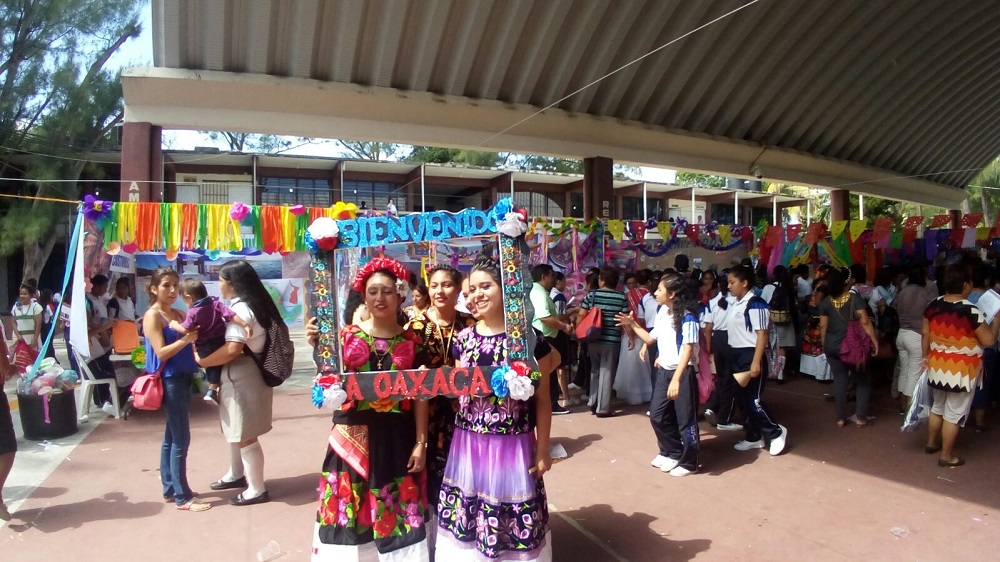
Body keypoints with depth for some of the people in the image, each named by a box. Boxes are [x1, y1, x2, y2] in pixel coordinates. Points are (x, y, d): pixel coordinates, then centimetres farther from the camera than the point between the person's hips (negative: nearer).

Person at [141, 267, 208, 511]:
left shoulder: (177, 313, 12)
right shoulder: (152, 316, -10)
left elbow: (190, 337, 7)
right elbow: (161, 352, -18)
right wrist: (186, 339, -28)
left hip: (182, 379, 8)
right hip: (169, 381, -8)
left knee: (172, 437, 15)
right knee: (181, 439, -4)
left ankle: (170, 489, 26)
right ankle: (182, 497, 5)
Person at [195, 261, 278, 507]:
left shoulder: (240, 309, -20)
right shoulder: (250, 305, 11)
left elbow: (232, 349, -30)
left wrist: (202, 361, -16)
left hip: (242, 377, -10)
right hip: (240, 376, 10)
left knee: (245, 436, 1)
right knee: (234, 430, 24)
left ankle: (257, 489, 14)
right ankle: (236, 475, 42)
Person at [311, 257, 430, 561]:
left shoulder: (411, 341, 3)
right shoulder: (347, 335, 1)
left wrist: (421, 442, -1)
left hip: (397, 437, 0)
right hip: (353, 434, 0)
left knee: (398, 512, 6)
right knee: (347, 507, 5)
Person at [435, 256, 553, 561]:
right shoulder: (463, 338, 3)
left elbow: (542, 399, -3)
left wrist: (542, 450, -2)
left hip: (513, 446, -3)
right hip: (468, 444, 4)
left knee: (515, 528, 8)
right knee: (466, 524, 13)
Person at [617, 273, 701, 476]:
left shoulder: (687, 318, -17)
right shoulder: (662, 313, 6)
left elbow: (688, 350, -22)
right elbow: (651, 338, 16)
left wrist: (676, 379, -29)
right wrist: (632, 324, 9)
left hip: (683, 373, -8)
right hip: (664, 371, 8)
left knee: (685, 419, 4)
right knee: (657, 415, 13)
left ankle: (689, 462, 21)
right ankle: (672, 453, 32)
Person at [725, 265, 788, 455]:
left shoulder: (755, 304, -15)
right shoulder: (736, 304, 11)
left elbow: (762, 334, -19)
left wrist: (756, 362, -23)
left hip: (750, 356, -9)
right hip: (737, 356, 9)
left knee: (752, 400, -5)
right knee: (743, 399, 13)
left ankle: (776, 432, 15)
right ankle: (754, 437, 24)